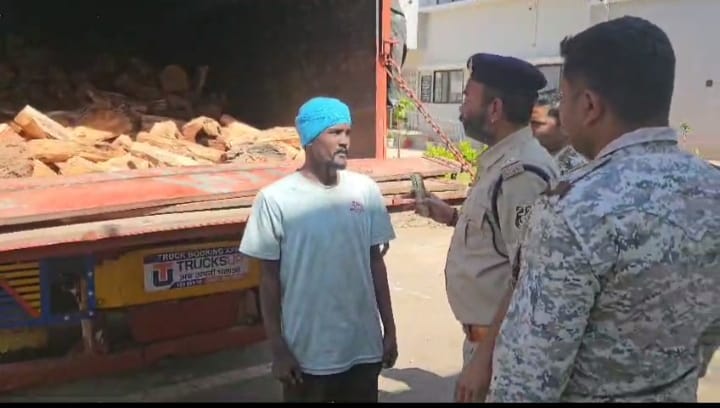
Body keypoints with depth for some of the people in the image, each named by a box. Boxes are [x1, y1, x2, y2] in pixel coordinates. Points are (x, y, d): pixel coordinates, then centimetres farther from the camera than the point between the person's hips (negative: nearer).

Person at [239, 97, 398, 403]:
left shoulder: (365, 190, -1)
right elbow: (270, 279, -7)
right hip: (307, 354, -3)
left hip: (363, 348, 3)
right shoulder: (276, 199, -12)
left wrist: (389, 329, 8)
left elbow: (375, 263, 6)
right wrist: (278, 349, -6)